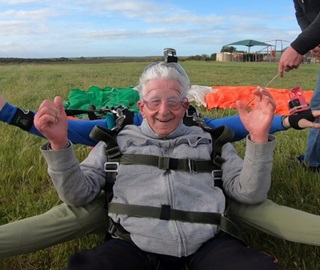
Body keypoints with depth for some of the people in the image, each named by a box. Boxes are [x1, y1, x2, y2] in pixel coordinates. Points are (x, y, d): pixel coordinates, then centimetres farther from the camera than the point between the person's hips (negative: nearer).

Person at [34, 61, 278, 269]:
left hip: (207, 245, 1)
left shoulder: (209, 142, 18)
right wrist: (59, 145, -9)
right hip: (134, 245, 0)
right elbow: (79, 194, 7)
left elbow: (249, 193, 9)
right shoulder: (117, 142, 17)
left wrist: (259, 138, -7)